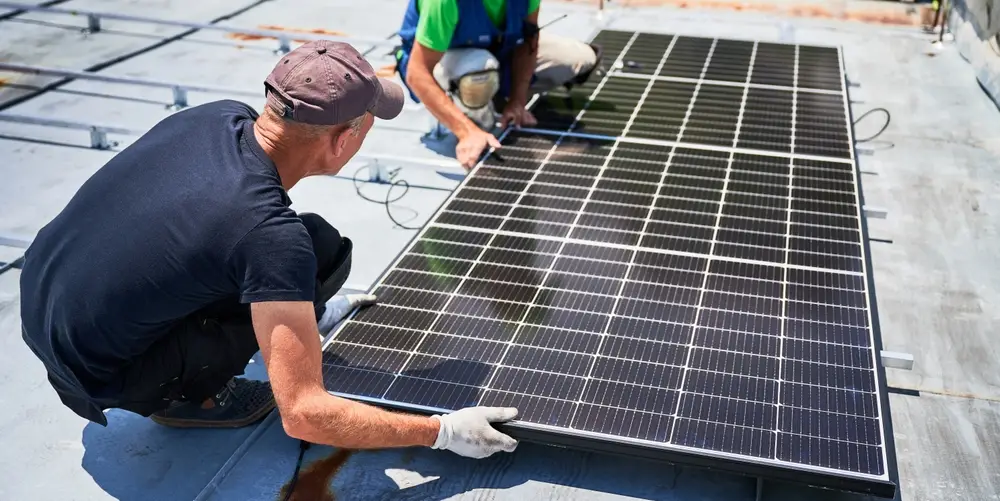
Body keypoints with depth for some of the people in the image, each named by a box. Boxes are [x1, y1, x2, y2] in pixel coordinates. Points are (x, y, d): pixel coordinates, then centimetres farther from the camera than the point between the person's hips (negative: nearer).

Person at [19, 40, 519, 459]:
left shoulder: (220, 115, -8)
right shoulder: (272, 233, -30)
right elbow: (304, 414, -28)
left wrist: (305, 309, 25)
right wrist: (443, 432, -18)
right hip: (98, 375, -7)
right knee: (323, 250, -14)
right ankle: (182, 395, -1)